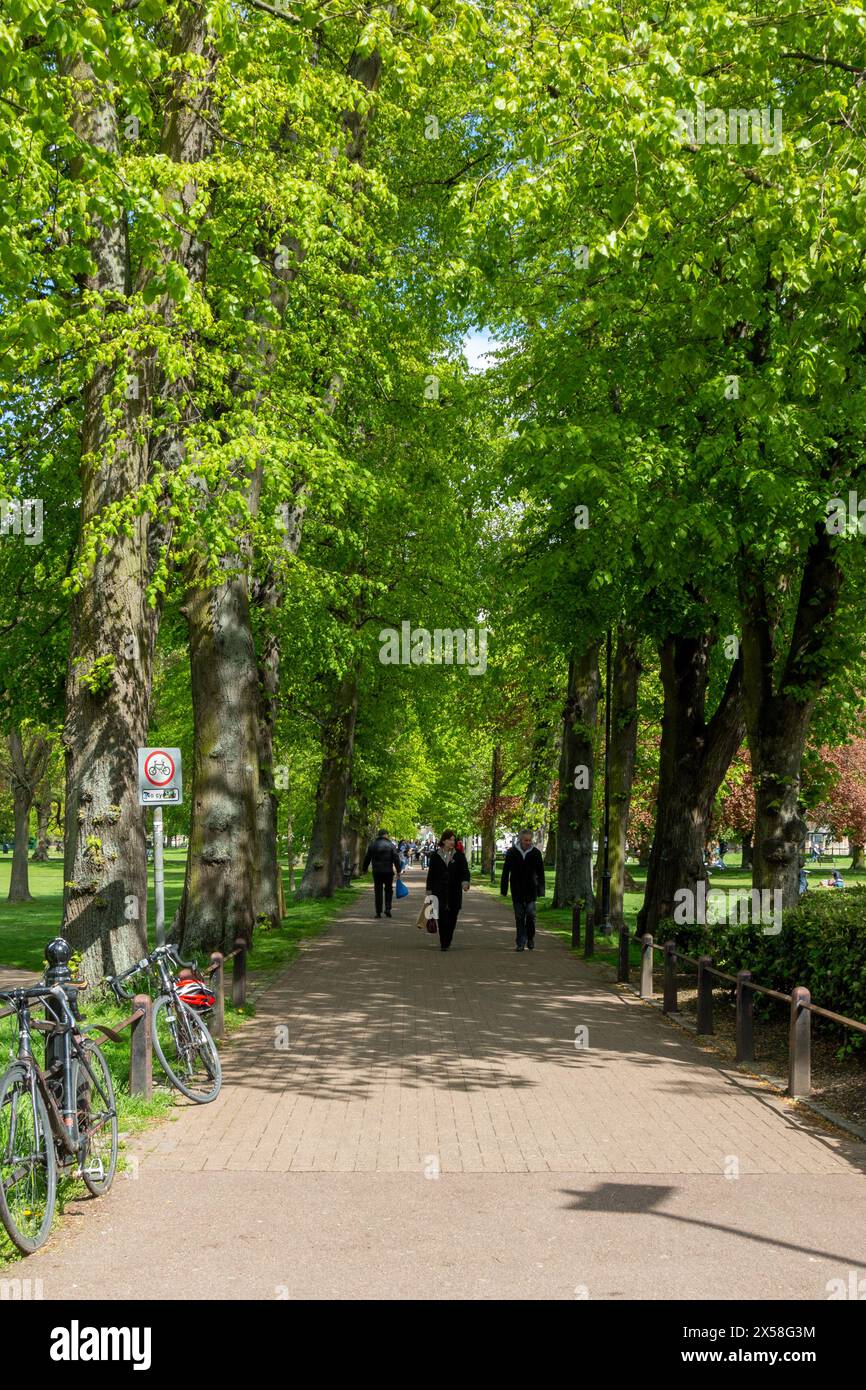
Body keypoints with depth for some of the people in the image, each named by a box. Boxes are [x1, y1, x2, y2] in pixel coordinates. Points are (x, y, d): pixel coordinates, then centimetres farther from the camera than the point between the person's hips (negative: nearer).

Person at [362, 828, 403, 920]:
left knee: (378, 891, 5)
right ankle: (388, 908, 0)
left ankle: (378, 912, 3)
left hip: (377, 871, 1)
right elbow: (396, 858, -5)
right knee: (388, 890, 12)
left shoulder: (372, 844, 4)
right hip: (388, 871, -1)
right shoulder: (391, 845, -3)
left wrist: (364, 869, 18)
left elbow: (367, 858, 8)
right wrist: (398, 870, 0)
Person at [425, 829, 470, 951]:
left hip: (455, 892, 1)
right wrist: (429, 890, 6)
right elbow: (431, 873, 9)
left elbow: (465, 870, -1)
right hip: (439, 891, -1)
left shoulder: (459, 855, 5)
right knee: (442, 917, -9)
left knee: (452, 918, 3)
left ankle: (447, 942, 19)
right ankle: (444, 943, -5)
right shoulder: (435, 855, 6)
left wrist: (465, 882, -21)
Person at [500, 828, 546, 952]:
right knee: (519, 917, 4)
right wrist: (504, 889, 1)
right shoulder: (512, 852, -1)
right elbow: (505, 872, 3)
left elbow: (540, 873, 5)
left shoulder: (536, 853, 0)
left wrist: (541, 890, 1)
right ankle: (520, 943, 9)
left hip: (531, 890, -1)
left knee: (530, 914, -8)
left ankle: (530, 938, 13)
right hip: (517, 890, 1)